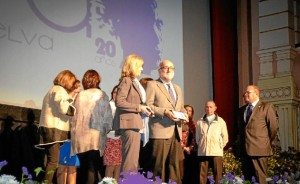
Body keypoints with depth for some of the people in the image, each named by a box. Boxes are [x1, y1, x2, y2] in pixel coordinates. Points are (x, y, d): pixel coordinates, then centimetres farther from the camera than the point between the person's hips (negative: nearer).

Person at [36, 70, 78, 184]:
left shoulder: (53, 90, 28)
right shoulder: (59, 90, -6)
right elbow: (65, 108, -20)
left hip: (51, 129, 10)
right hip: (53, 130, -10)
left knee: (51, 160, 9)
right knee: (54, 161, -13)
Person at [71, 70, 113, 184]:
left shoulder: (80, 95, 7)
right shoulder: (101, 95, 3)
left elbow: (75, 115, 9)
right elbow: (107, 116, 1)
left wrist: (75, 131, 17)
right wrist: (106, 130, 13)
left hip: (80, 136, 3)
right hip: (96, 136, -2)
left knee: (82, 167, 8)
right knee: (97, 168, 0)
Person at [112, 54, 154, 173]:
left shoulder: (134, 82, 19)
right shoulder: (126, 80, -9)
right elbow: (119, 102, -19)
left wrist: (143, 109, 7)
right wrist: (139, 107, -16)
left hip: (134, 123, 10)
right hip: (129, 123, -10)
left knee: (133, 160, 13)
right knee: (130, 161, -10)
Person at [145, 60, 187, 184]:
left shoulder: (177, 88, 25)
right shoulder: (152, 85, 3)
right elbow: (147, 105, -7)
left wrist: (184, 114, 4)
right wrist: (164, 111, -18)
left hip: (176, 131, 6)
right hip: (160, 130, -6)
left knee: (175, 164, 5)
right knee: (159, 163, -8)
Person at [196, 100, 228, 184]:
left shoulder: (220, 121, 5)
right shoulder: (200, 122, 7)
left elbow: (225, 137, 8)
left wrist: (220, 147, 7)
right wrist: (200, 146, 10)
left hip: (216, 152, -1)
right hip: (202, 152, 1)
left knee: (217, 175, -1)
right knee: (202, 175, 1)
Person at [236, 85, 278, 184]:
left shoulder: (267, 107, -1)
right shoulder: (241, 110, 17)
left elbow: (273, 127, -1)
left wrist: (267, 143, 6)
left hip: (259, 150, -6)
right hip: (244, 150, 6)